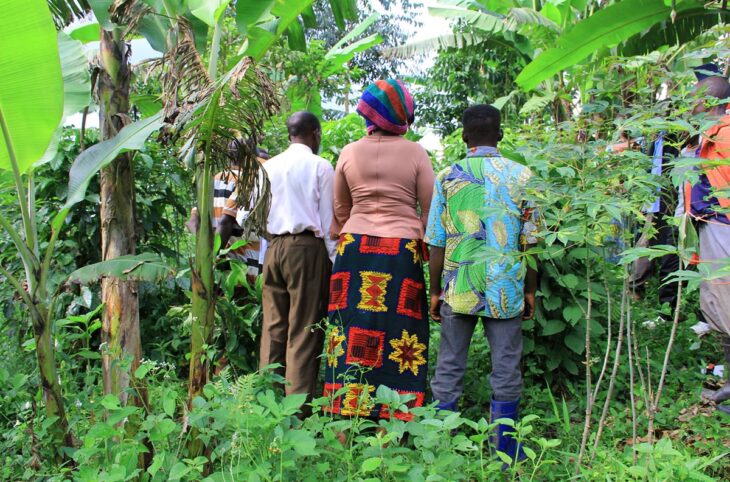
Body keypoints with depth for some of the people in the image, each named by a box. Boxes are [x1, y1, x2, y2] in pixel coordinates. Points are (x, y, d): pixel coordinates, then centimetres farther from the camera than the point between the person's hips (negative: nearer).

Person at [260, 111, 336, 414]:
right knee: (304, 330, -1)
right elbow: (328, 219, -5)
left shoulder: (269, 166, 9)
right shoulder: (320, 166, -4)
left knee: (273, 326, 11)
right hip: (308, 248, -5)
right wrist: (335, 261, -1)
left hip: (274, 247, 5)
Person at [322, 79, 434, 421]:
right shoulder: (415, 154, 0)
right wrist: (425, 247, 10)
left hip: (354, 249, 3)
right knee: (397, 337, 1)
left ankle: (346, 419, 9)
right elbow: (430, 209, 0)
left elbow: (340, 209, 14)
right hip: (402, 253, -2)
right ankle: (390, 419, 5)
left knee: (353, 333, 5)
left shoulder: (349, 153, 6)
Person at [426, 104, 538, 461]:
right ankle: (505, 448, 19)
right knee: (506, 367, 9)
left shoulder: (447, 177, -1)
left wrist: (435, 291, 8)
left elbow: (436, 243, -1)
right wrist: (530, 291, 9)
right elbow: (530, 240, 0)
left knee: (449, 365, 10)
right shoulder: (522, 176, -1)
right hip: (506, 290, 0)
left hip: (458, 288, 1)